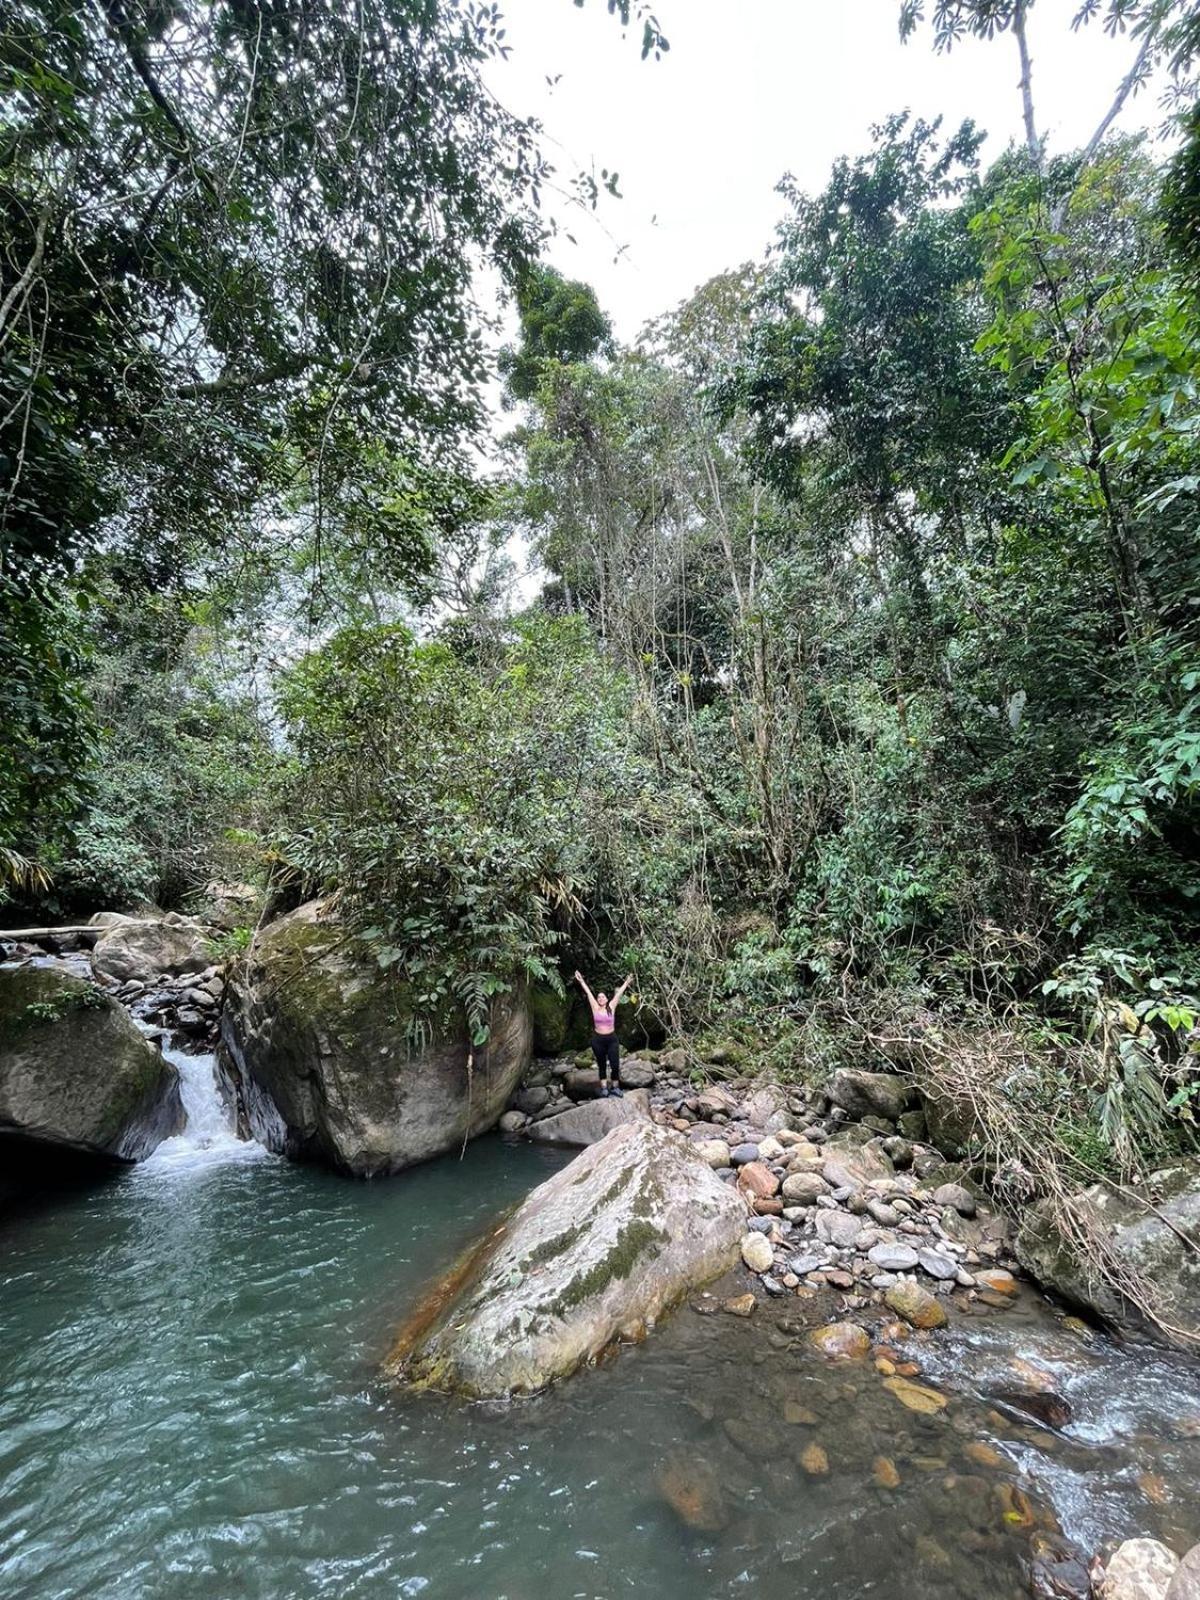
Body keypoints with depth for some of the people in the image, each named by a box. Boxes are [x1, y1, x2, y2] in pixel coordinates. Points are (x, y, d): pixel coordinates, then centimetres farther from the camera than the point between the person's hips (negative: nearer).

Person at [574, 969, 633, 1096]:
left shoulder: (611, 1007, 1)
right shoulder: (595, 1008, 0)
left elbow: (619, 993, 1)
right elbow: (588, 993, 0)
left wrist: (626, 983, 3)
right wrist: (582, 981, 2)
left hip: (611, 1039, 0)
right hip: (598, 1039, 0)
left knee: (615, 1065, -4)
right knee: (601, 1065, 9)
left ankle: (614, 1087, 13)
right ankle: (604, 1087, 19)